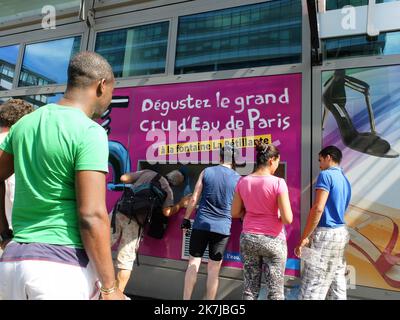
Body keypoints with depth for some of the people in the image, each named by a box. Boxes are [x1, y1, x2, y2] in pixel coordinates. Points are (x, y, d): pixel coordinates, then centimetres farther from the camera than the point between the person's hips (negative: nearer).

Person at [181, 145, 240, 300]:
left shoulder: (207, 172, -1)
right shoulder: (238, 179, 0)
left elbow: (194, 199, -1)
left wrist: (186, 219, 7)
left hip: (201, 224, 0)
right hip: (222, 228, 0)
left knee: (193, 264, 10)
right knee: (213, 270, 10)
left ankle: (186, 298, 14)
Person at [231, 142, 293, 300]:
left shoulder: (243, 182, -1)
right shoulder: (278, 183, -14)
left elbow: (235, 213, 6)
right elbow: (288, 219, -15)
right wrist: (277, 216, 5)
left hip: (248, 238, 4)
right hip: (273, 240, -4)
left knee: (250, 289, 14)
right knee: (275, 291, 9)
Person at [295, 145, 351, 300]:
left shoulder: (326, 175, -11)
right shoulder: (345, 180, 16)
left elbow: (318, 208, -21)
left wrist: (304, 238, -18)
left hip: (326, 233, -9)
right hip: (341, 232, 10)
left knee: (312, 288, -7)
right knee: (337, 281, 14)